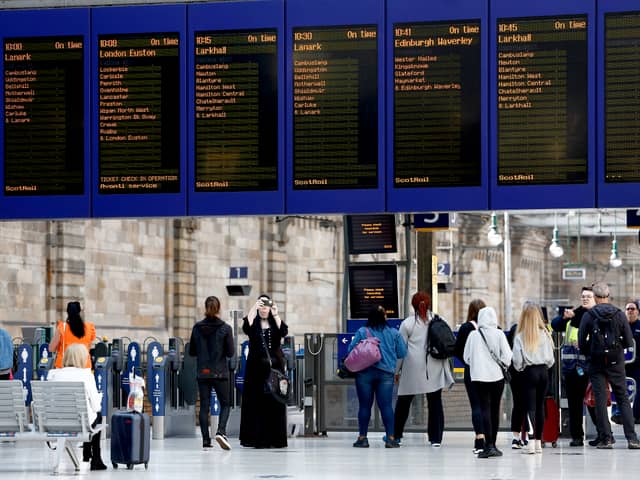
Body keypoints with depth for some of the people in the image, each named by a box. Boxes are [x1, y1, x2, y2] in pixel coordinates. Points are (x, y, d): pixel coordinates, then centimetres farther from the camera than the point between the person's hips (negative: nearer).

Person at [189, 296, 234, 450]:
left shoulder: (197, 328, -1)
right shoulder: (225, 328, -8)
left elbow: (192, 351, 5)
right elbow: (230, 352, -7)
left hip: (202, 373, 2)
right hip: (220, 373, -2)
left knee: (204, 406, 8)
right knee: (225, 404, 9)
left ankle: (206, 440, 6)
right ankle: (221, 431, -13)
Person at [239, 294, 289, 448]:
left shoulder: (275, 322, 10)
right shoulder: (253, 322, 5)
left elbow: (284, 332, -11)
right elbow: (246, 328, -18)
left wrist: (276, 315, -22)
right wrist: (253, 309, -27)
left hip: (275, 366, 2)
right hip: (256, 366, -2)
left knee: (274, 402, -1)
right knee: (256, 402, -4)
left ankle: (275, 438, 1)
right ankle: (256, 438, -3)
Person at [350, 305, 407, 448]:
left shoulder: (362, 332, -5)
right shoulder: (394, 333, 0)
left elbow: (351, 350, -4)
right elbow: (402, 353, 2)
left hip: (364, 373, -1)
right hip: (386, 373, 1)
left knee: (364, 405, 6)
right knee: (386, 405, 1)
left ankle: (362, 437, 10)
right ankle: (390, 437, -3)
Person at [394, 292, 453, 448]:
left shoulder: (407, 323, -3)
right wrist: (447, 368, 12)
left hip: (413, 369, -2)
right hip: (435, 370, 2)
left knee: (403, 402, 11)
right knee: (435, 403, 6)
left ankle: (395, 435, 19)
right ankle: (436, 438, 3)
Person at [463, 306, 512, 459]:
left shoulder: (473, 335, -1)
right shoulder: (499, 334, -4)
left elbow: (466, 357, 5)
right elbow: (507, 356, -7)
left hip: (479, 376, -1)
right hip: (497, 375, 1)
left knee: (485, 410, -4)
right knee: (495, 410, 11)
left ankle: (489, 445, -16)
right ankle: (492, 444, 18)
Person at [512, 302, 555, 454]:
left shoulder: (520, 337, -11)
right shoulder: (544, 334, -2)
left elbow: (517, 361, -10)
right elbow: (551, 358, 2)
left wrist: (519, 368, 11)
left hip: (529, 373, -3)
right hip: (543, 371, 3)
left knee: (530, 407, -4)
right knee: (540, 406, 11)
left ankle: (530, 442, -14)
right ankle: (538, 442, 15)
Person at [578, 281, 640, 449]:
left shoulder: (588, 316, -5)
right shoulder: (619, 315, -4)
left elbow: (581, 343, -5)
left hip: (596, 364, -1)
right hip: (616, 364, 1)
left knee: (600, 401, 4)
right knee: (623, 400, 6)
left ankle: (605, 438, 2)